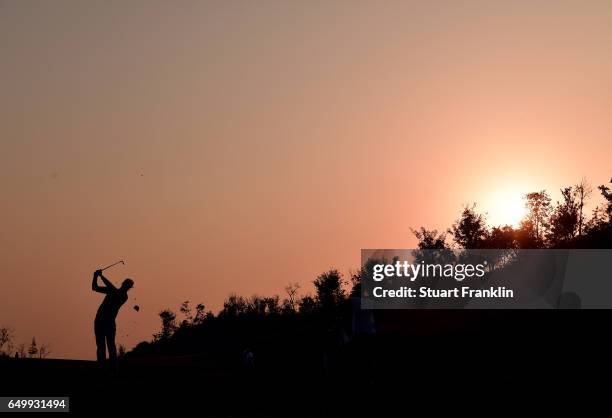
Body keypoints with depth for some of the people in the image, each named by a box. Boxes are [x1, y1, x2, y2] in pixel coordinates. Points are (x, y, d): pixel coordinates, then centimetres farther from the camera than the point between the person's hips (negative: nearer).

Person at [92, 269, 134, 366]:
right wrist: (95, 276, 2)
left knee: (110, 344, -12)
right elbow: (94, 287, 20)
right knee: (100, 345, 1)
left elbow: (112, 289, -19)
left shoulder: (123, 296, -1)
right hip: (99, 320, 5)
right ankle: (101, 365, -1)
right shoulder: (112, 291, 17)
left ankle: (113, 365, -15)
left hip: (109, 321, -5)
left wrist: (101, 276, -17)